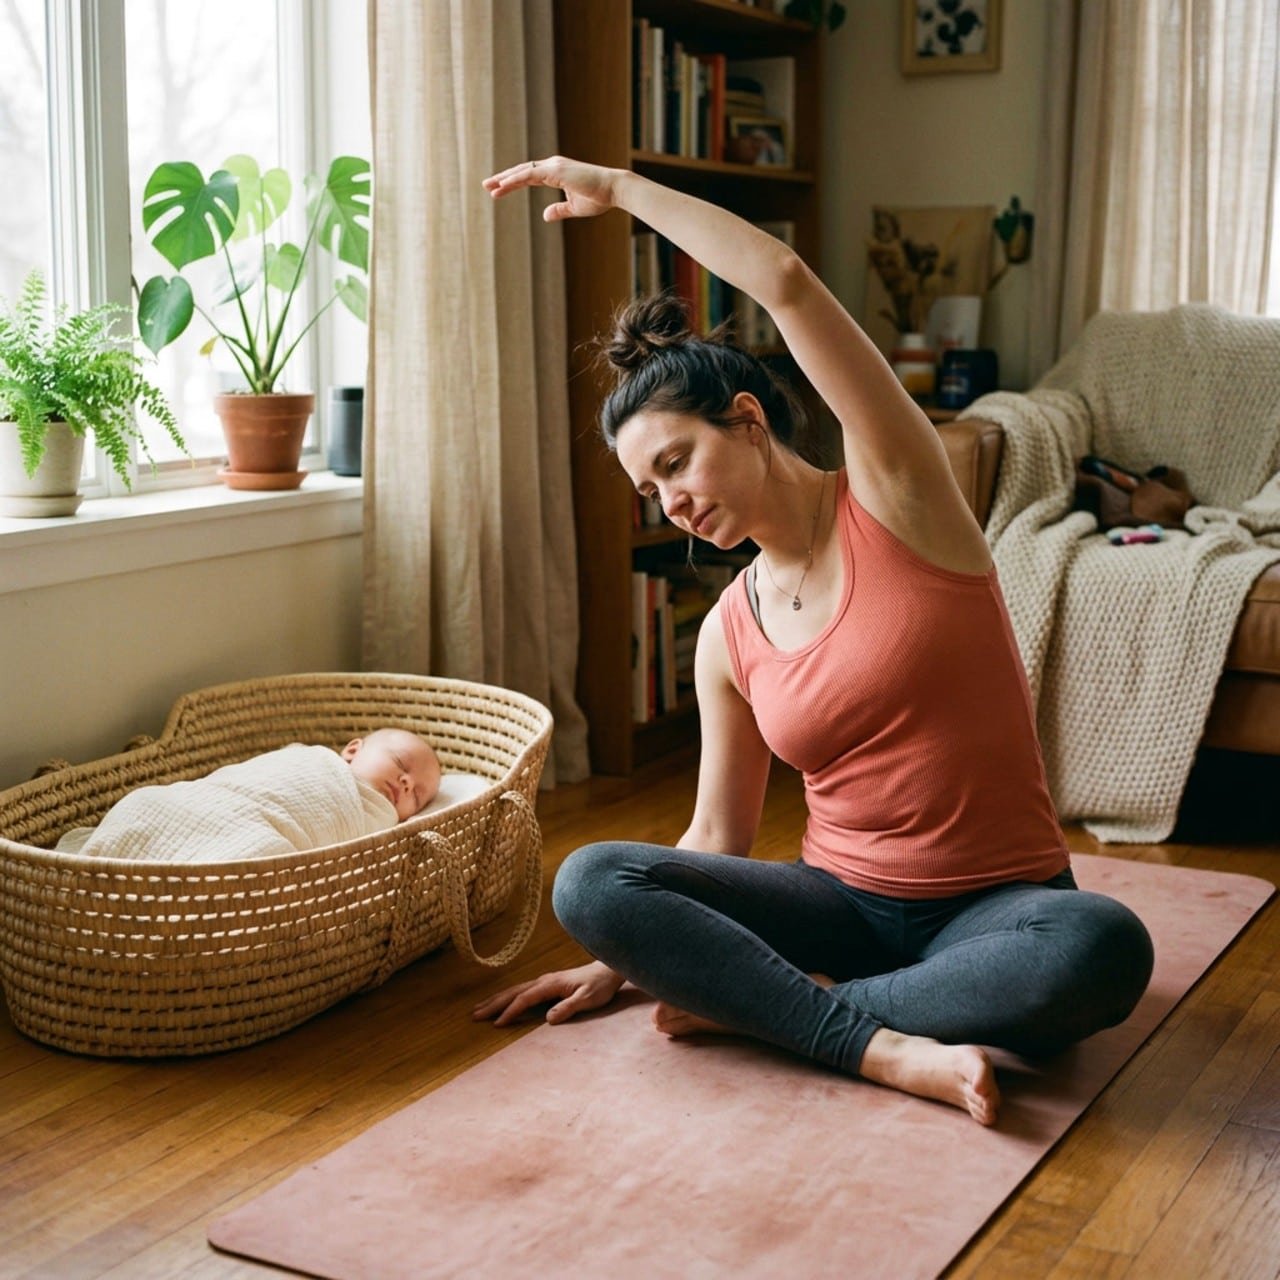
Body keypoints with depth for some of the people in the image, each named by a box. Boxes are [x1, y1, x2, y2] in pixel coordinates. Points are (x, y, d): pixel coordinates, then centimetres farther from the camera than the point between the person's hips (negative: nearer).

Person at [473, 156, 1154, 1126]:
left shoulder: (894, 497, -6)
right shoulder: (728, 636, 6)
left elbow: (788, 285, -16)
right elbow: (716, 839, 12)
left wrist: (620, 189, -7)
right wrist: (623, 960, 5)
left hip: (995, 903, -3)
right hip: (842, 902, 4)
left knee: (1103, 948, -39)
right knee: (590, 882, -19)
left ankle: (760, 1005, -24)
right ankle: (885, 1047, -27)